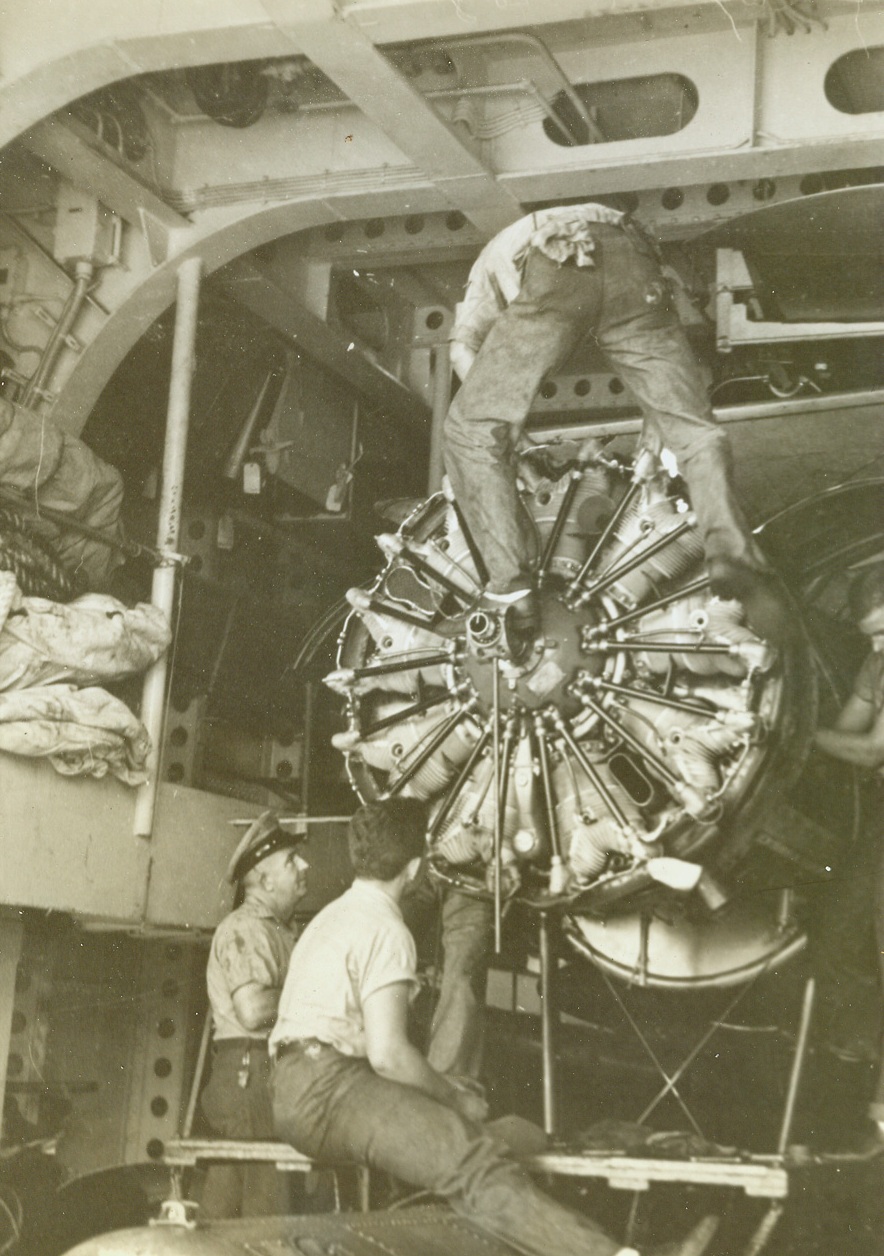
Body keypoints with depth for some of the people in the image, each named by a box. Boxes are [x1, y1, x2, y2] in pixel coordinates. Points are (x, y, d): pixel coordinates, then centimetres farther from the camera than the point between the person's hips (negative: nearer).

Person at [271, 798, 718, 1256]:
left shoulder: (333, 915, 23)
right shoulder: (384, 929, -7)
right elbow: (387, 1053, -17)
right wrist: (455, 1098, -2)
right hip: (325, 1088, -10)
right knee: (471, 1161, -27)